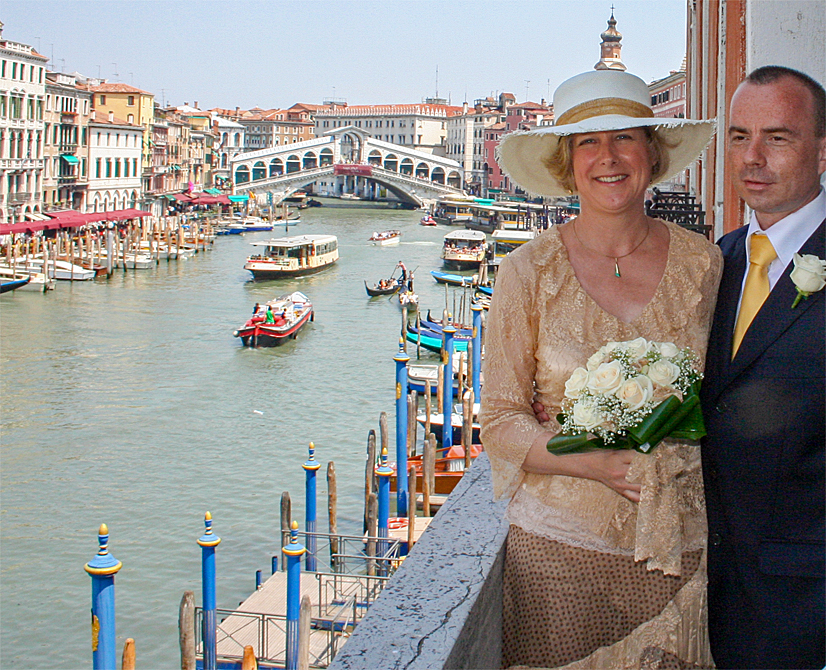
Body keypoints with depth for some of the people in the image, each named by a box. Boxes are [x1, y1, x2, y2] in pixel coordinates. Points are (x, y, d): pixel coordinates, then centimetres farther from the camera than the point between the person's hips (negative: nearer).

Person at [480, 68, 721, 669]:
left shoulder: (703, 263, 1)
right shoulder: (531, 271, -4)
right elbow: (501, 423, -4)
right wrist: (604, 465, -19)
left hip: (680, 545, 2)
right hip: (560, 545, -1)